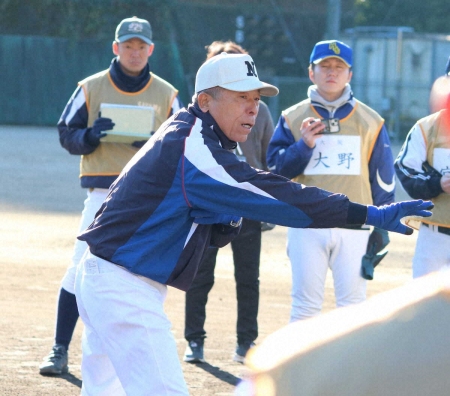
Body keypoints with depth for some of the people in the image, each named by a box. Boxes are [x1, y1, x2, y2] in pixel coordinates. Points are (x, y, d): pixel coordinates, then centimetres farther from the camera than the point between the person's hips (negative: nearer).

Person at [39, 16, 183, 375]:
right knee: (81, 266, -7)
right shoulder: (91, 88, 5)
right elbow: (67, 135, 5)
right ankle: (60, 351, -4)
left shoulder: (166, 94, 9)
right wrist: (92, 134, -16)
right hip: (103, 192, -2)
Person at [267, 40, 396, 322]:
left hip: (354, 227, 0)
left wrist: (381, 228, 2)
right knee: (305, 304, 3)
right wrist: (303, 146, -16)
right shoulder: (293, 119, 5)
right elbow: (275, 168, 0)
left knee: (353, 304, 2)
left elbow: (383, 179, 6)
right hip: (306, 226, 0)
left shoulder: (370, 121, 5)